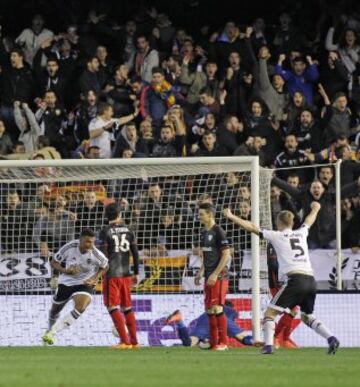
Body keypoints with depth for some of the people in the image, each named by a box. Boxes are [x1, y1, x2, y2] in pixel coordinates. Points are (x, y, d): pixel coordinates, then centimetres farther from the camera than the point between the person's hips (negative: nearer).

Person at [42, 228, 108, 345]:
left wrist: (94, 279, -14)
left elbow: (104, 267, 1)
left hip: (85, 283, -2)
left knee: (80, 308, -30)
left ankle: (52, 332, -21)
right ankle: (50, 330, 53)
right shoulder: (69, 248, -22)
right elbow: (54, 263, -8)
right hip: (66, 282, 2)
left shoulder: (96, 254, -21)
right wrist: (66, 271, -26)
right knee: (55, 310, 18)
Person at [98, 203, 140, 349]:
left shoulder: (105, 232, -6)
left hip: (112, 274, -5)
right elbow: (135, 252, 7)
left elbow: (103, 254, -11)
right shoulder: (127, 231, 8)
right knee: (127, 308, 15)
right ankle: (134, 341, 15)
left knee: (113, 308, -4)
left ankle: (125, 341, -12)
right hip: (126, 274, 5)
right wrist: (136, 273, 12)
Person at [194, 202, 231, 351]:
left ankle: (223, 342, -7)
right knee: (209, 309, 9)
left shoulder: (218, 232, -13)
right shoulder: (204, 233, 14)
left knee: (217, 308, -10)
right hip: (209, 277, 9)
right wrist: (200, 273, 15)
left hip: (218, 277, -9)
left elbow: (226, 255, -16)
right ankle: (213, 342, 14)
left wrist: (215, 274, -19)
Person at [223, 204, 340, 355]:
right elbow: (310, 219, 43)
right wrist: (315, 208, 64)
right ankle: (331, 338, 5)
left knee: (270, 312, 1)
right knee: (307, 316, 24)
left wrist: (231, 217, 14)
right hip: (311, 280, 6)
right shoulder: (301, 233, 21)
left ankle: (268, 345, -18)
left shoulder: (277, 236, 7)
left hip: (295, 279, -6)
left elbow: (252, 228, 7)